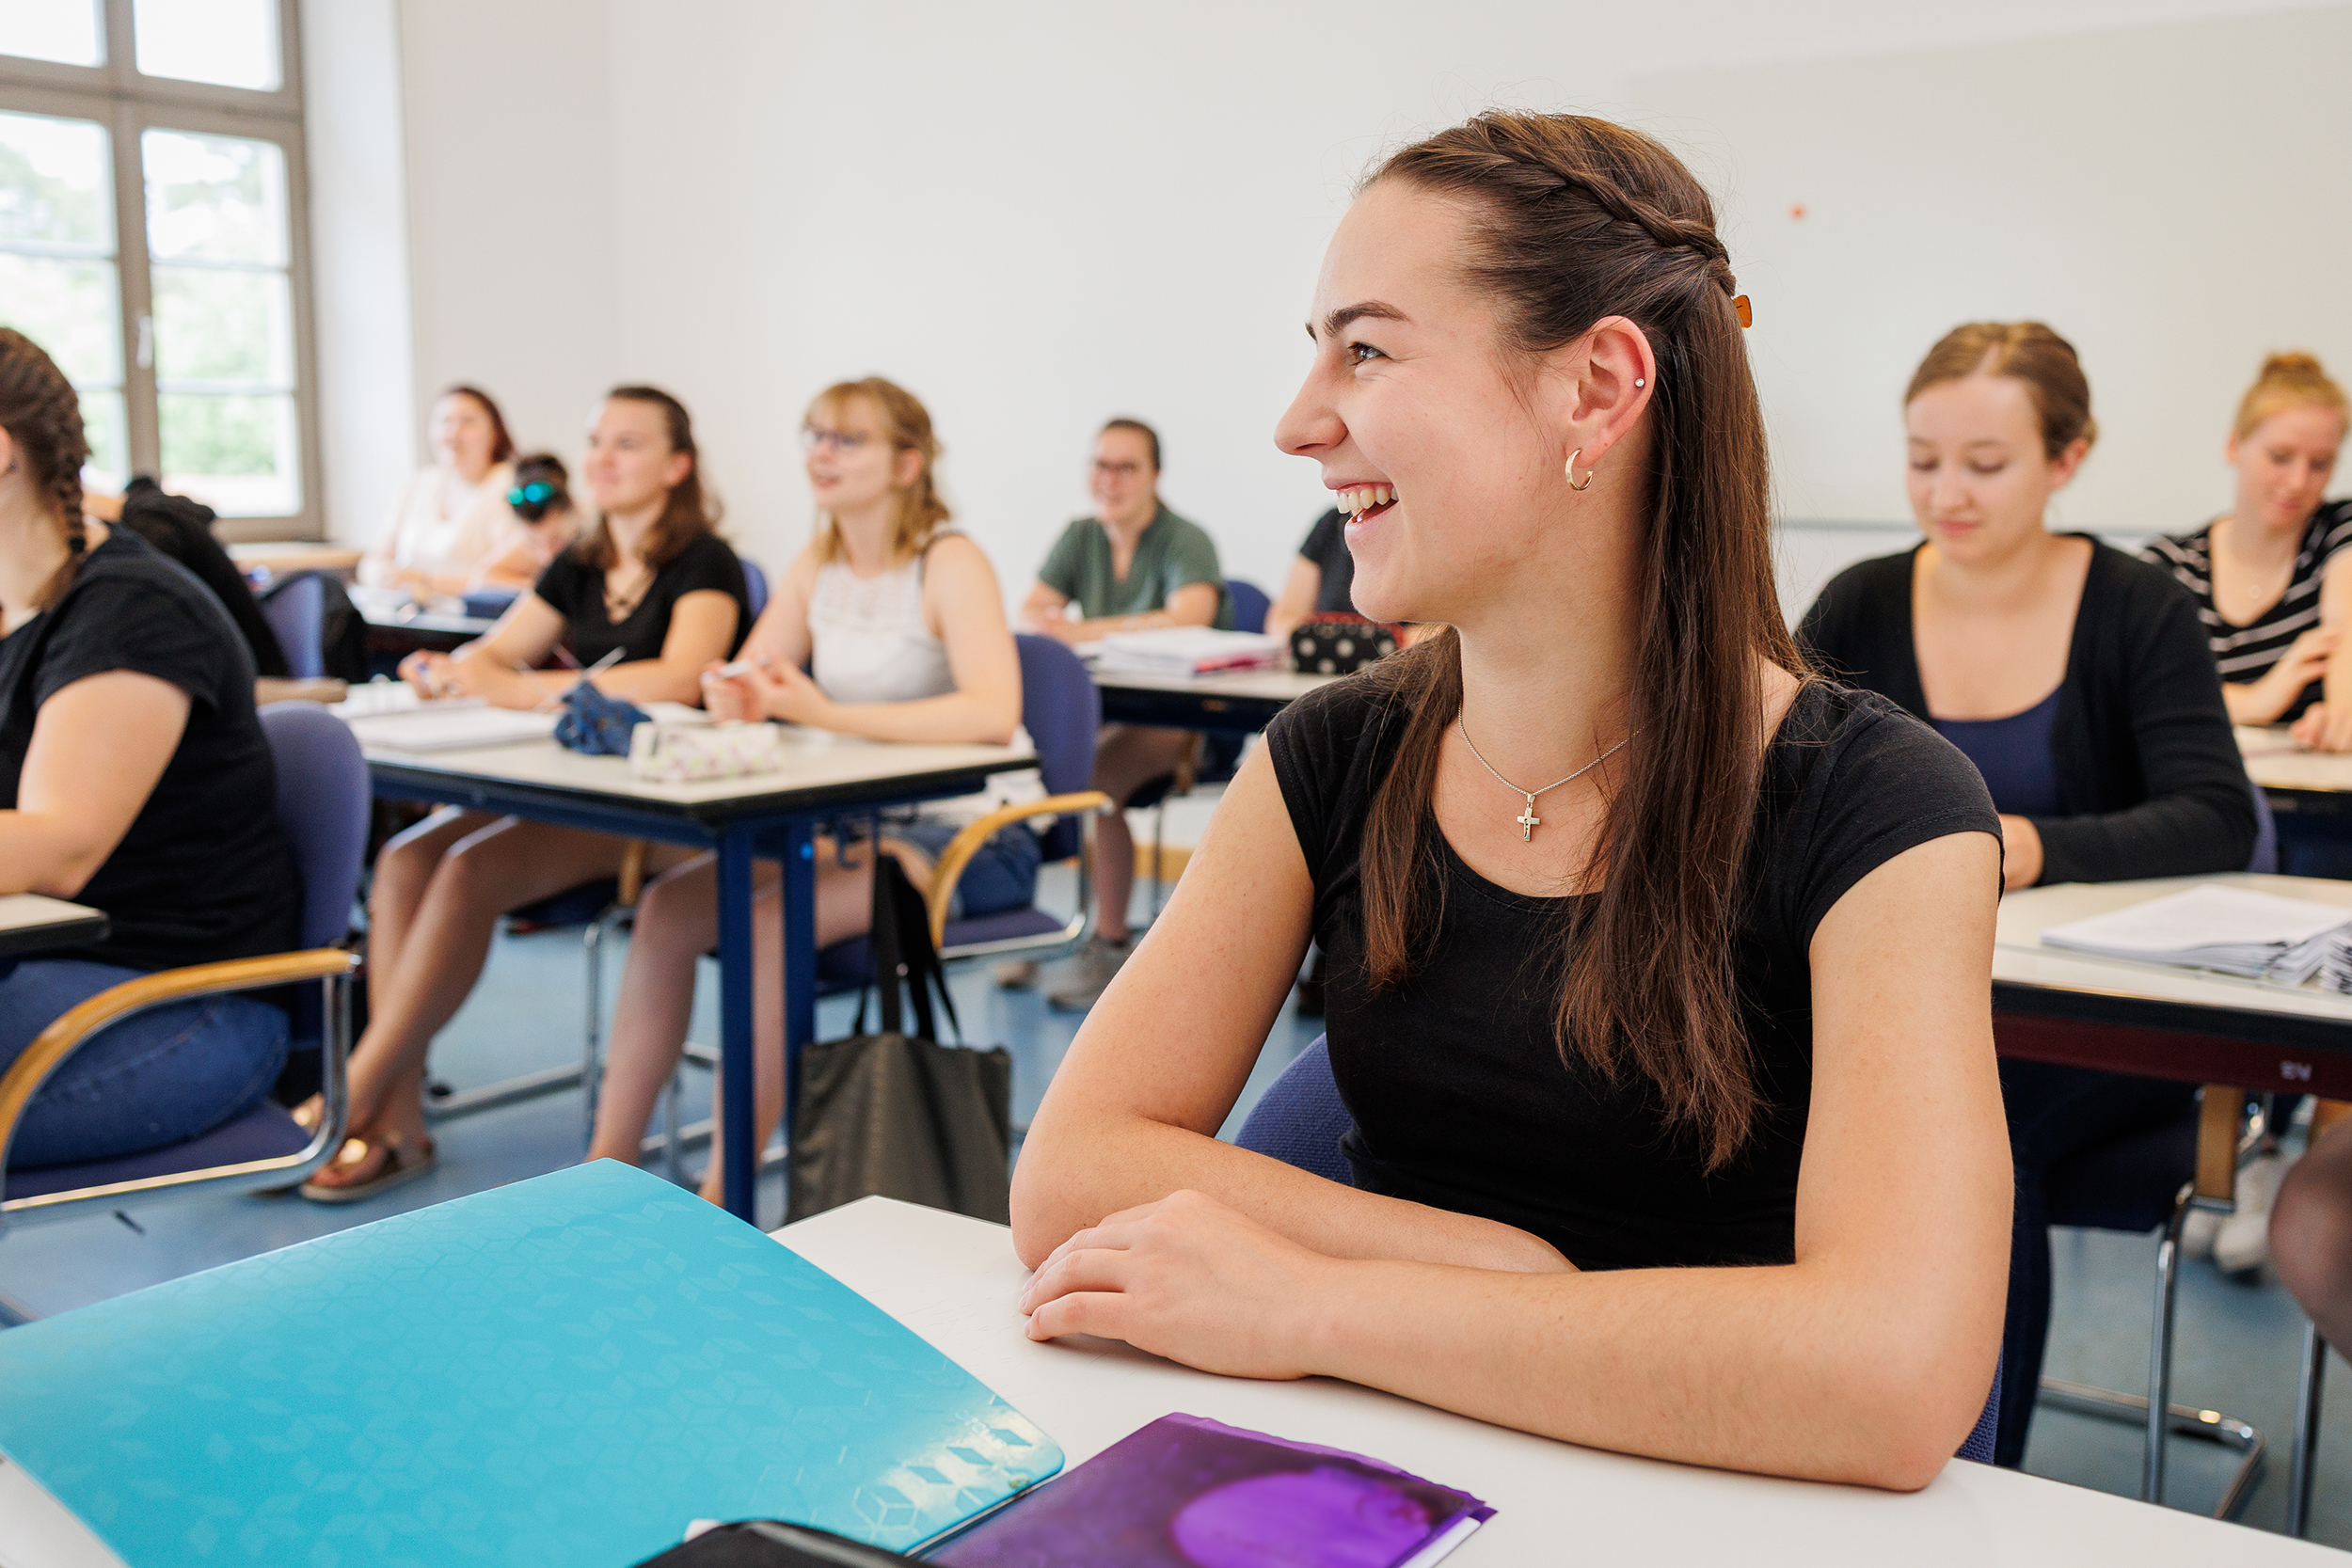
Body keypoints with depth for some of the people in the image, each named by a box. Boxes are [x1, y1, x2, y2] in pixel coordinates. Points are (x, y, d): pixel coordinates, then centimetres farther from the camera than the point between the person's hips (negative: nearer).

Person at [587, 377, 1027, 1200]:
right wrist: (739, 697, -16)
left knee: (772, 920, -28)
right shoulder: (818, 566, 10)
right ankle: (608, 1164, -5)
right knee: (667, 905, -11)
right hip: (850, 821, 7)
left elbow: (993, 713, -28)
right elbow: (746, 687, 10)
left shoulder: (949, 565, -12)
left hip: (964, 836, -7)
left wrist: (828, 715, -29)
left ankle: (723, 1191, -18)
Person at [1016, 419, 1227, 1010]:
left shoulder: (1186, 542, -7)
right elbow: (1031, 613, 6)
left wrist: (1089, 630, -22)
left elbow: (1189, 619, -25)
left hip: (1179, 721, -6)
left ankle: (1109, 945, -19)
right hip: (1101, 713, 6)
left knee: (1096, 781, -32)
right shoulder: (1080, 538, 12)